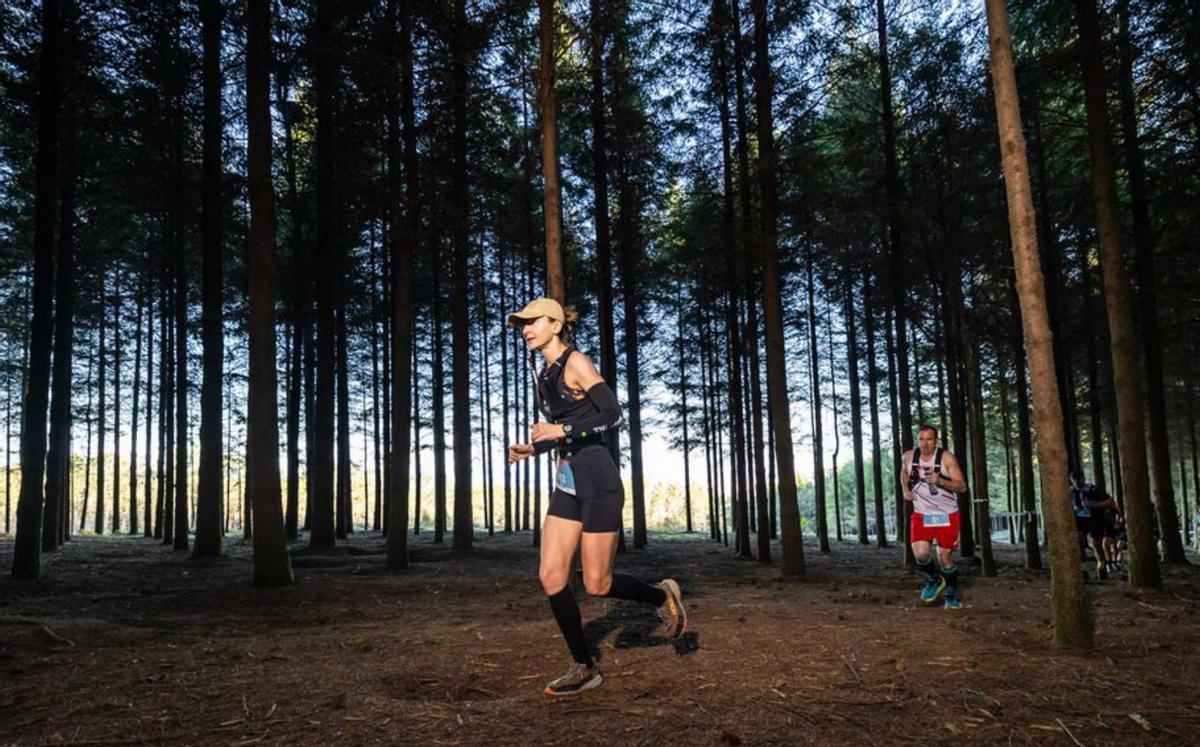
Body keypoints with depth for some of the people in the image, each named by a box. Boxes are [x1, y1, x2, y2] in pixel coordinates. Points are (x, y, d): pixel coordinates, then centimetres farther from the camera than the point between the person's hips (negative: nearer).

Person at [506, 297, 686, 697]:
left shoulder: (576, 362, -9)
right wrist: (530, 449, 11)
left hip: (597, 480, -8)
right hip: (568, 483, 8)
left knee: (596, 584, -3)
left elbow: (613, 415, -16)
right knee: (550, 576, 1)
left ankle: (662, 594, 25)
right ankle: (584, 668, 13)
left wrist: (564, 431, -23)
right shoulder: (546, 374, 16)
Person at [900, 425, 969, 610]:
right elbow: (904, 472, 20)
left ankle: (952, 592, 30)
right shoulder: (909, 457, -4)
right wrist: (905, 489, 2)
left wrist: (940, 481, -31)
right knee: (921, 554, -15)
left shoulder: (946, 458, -14)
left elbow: (962, 486, -14)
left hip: (947, 515, -2)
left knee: (945, 556, 3)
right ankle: (935, 579, 17)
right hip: (921, 514, 2)